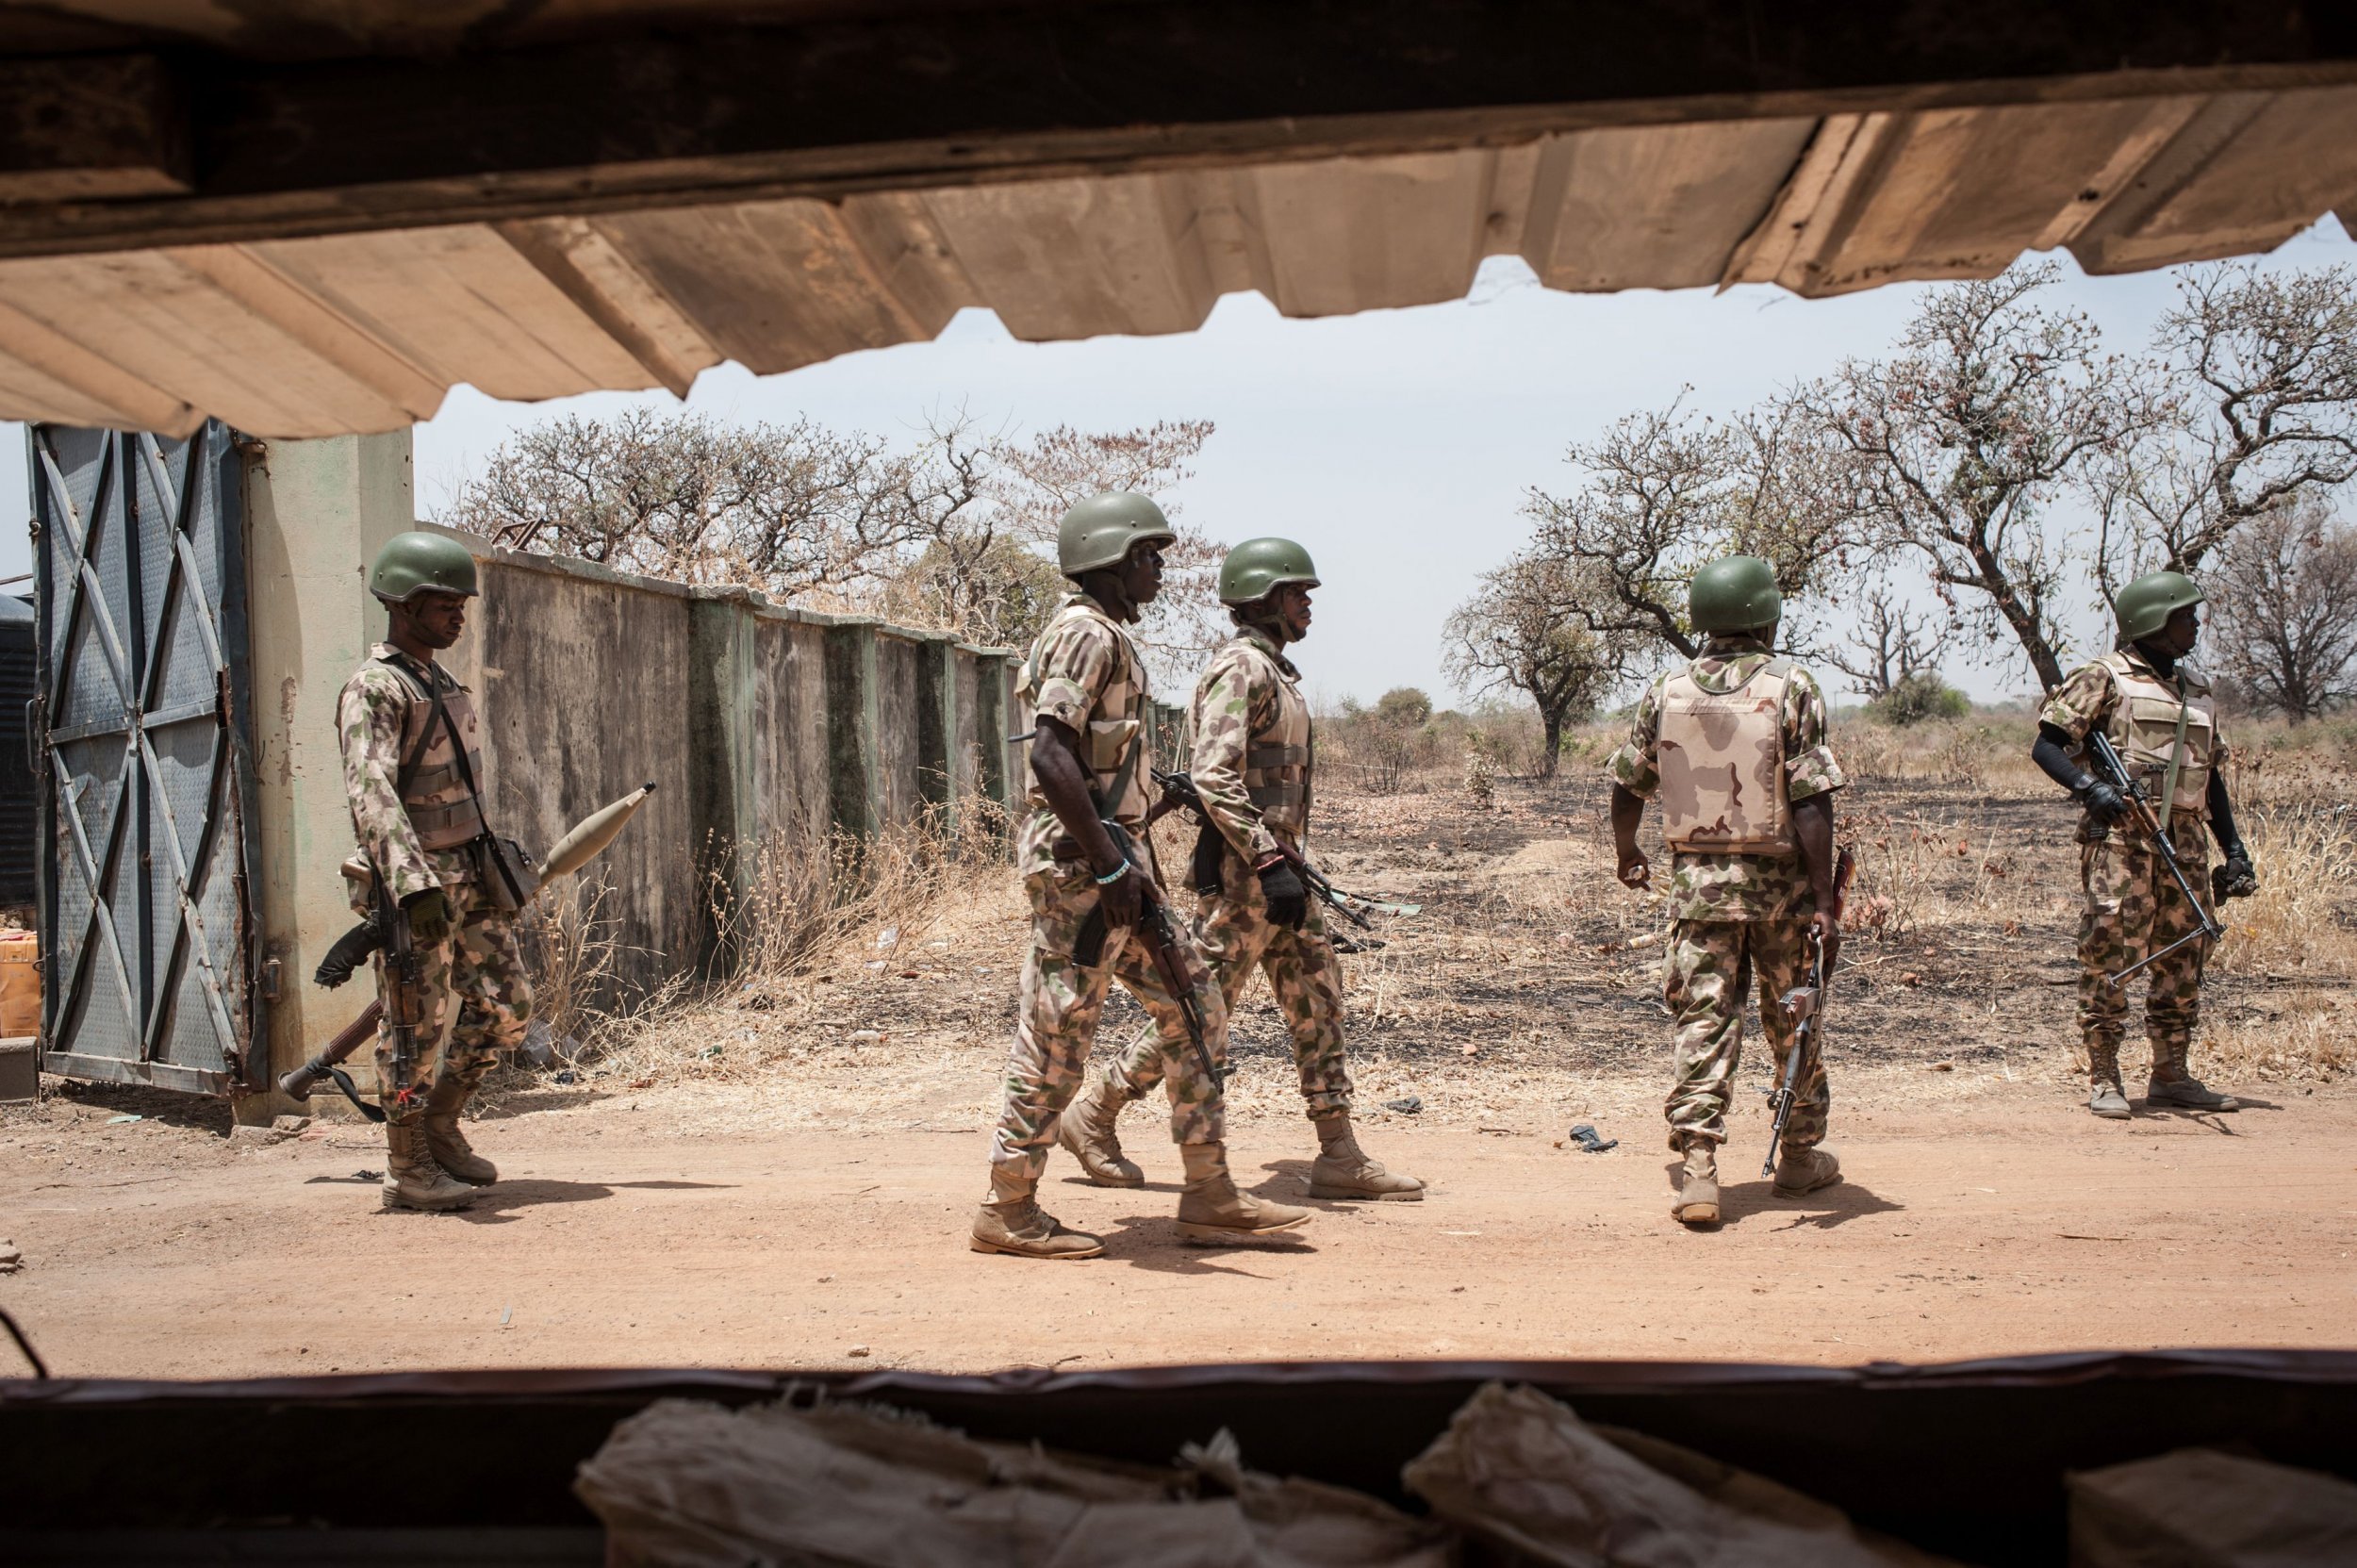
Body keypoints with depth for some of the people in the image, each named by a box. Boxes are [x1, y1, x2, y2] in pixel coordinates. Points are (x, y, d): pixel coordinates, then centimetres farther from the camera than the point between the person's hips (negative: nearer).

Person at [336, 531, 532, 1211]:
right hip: (414, 884, -8)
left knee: (506, 1006, 8)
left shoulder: (443, 684, 15)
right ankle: (407, 1169, 10)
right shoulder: (373, 689, -14)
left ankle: (439, 1127, 23)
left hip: (469, 877, 8)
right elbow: (370, 791, -28)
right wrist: (413, 884, -39)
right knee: (418, 1027, -2)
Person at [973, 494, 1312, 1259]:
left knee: (1194, 1004, 10)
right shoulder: (1084, 632, -14)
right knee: (1058, 1034, -3)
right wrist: (1110, 866, -25)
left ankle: (1209, 1197, 13)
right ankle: (1008, 1212, 8)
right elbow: (1050, 757, -25)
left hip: (1110, 859, 10)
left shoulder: (1109, 636, 18)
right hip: (1079, 862, -10)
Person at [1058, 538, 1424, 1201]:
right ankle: (1093, 1116, 10)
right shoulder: (1240, 668, -14)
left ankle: (1339, 1156, 10)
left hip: (1276, 868, 10)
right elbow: (1214, 777, -25)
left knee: (1318, 1003, 7)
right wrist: (1270, 862, -28)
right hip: (1242, 872, -10)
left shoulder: (1276, 670, 17)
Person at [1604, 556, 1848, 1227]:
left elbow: (1628, 785, 9)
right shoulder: (1791, 687, -9)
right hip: (1779, 880, -2)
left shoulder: (1666, 691, 1)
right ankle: (1799, 1156, 28)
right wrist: (1823, 904, -13)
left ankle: (1697, 1168, -9)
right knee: (1793, 1021, 14)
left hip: (1697, 878, 2)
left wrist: (1627, 854, 28)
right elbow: (1812, 804, -14)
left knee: (1703, 1022, 2)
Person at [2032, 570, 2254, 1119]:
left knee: (2183, 957, 9)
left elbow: (2212, 775, 23)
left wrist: (2233, 848, 17)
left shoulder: (2197, 690, 20)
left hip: (2185, 842, 7)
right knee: (2108, 953, -8)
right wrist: (2089, 786, -22)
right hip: (2120, 836, -7)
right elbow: (2047, 745, -5)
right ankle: (2104, 1079, -2)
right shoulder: (2105, 678, -2)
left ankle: (2171, 1075, 18)